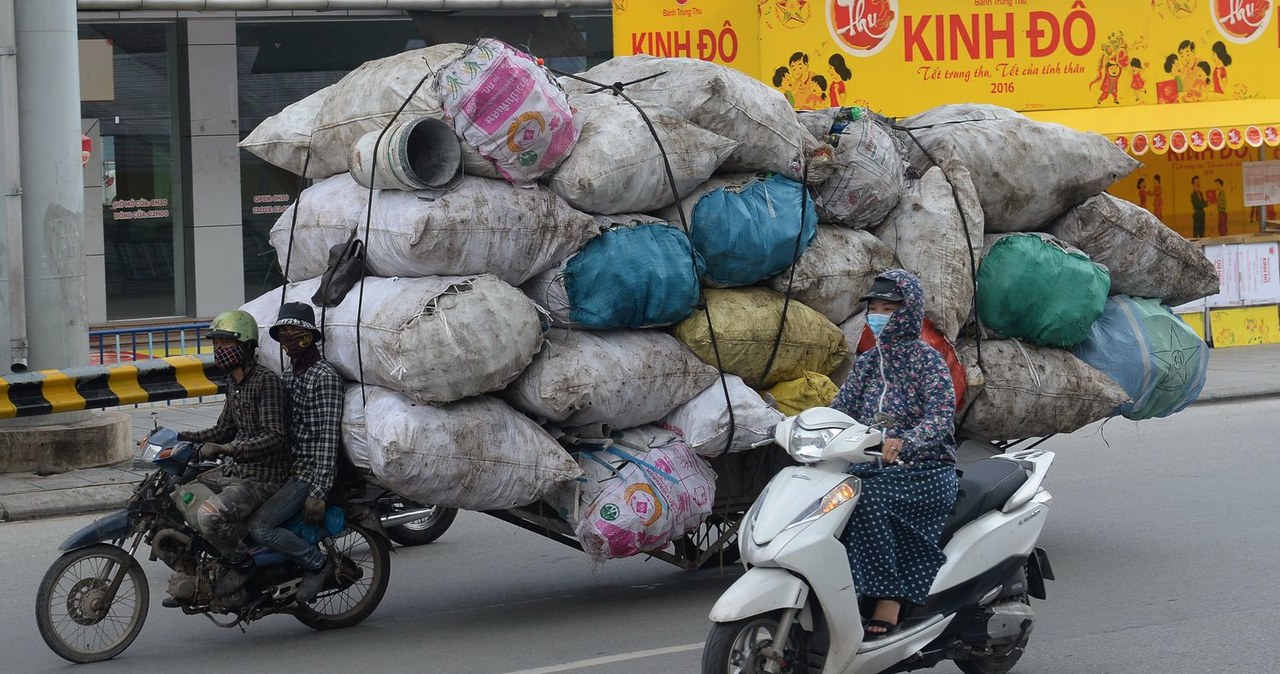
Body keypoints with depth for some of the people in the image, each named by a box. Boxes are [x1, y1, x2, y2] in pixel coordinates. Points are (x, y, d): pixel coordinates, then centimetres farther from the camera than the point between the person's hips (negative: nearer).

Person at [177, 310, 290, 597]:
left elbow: (275, 437, -24)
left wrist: (223, 449, -30)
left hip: (262, 477, -10)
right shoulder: (234, 382, 14)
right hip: (233, 470, 10)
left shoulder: (267, 381, -16)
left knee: (209, 516, -31)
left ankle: (241, 562, -5)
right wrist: (179, 438, 11)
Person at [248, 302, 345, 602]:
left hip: (311, 473, -10)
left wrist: (318, 492, -25)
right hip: (290, 468, 10)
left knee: (260, 526, -21)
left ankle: (317, 564, -5)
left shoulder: (325, 376, -14)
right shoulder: (292, 373, 16)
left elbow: (328, 437, -20)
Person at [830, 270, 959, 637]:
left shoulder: (926, 359, -4)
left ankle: (888, 600, -30)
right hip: (876, 469, 5)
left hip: (926, 472, -5)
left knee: (869, 499, -34)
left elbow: (942, 414, -19)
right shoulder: (867, 362, 15)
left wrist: (904, 442, -37)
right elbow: (840, 410, 7)